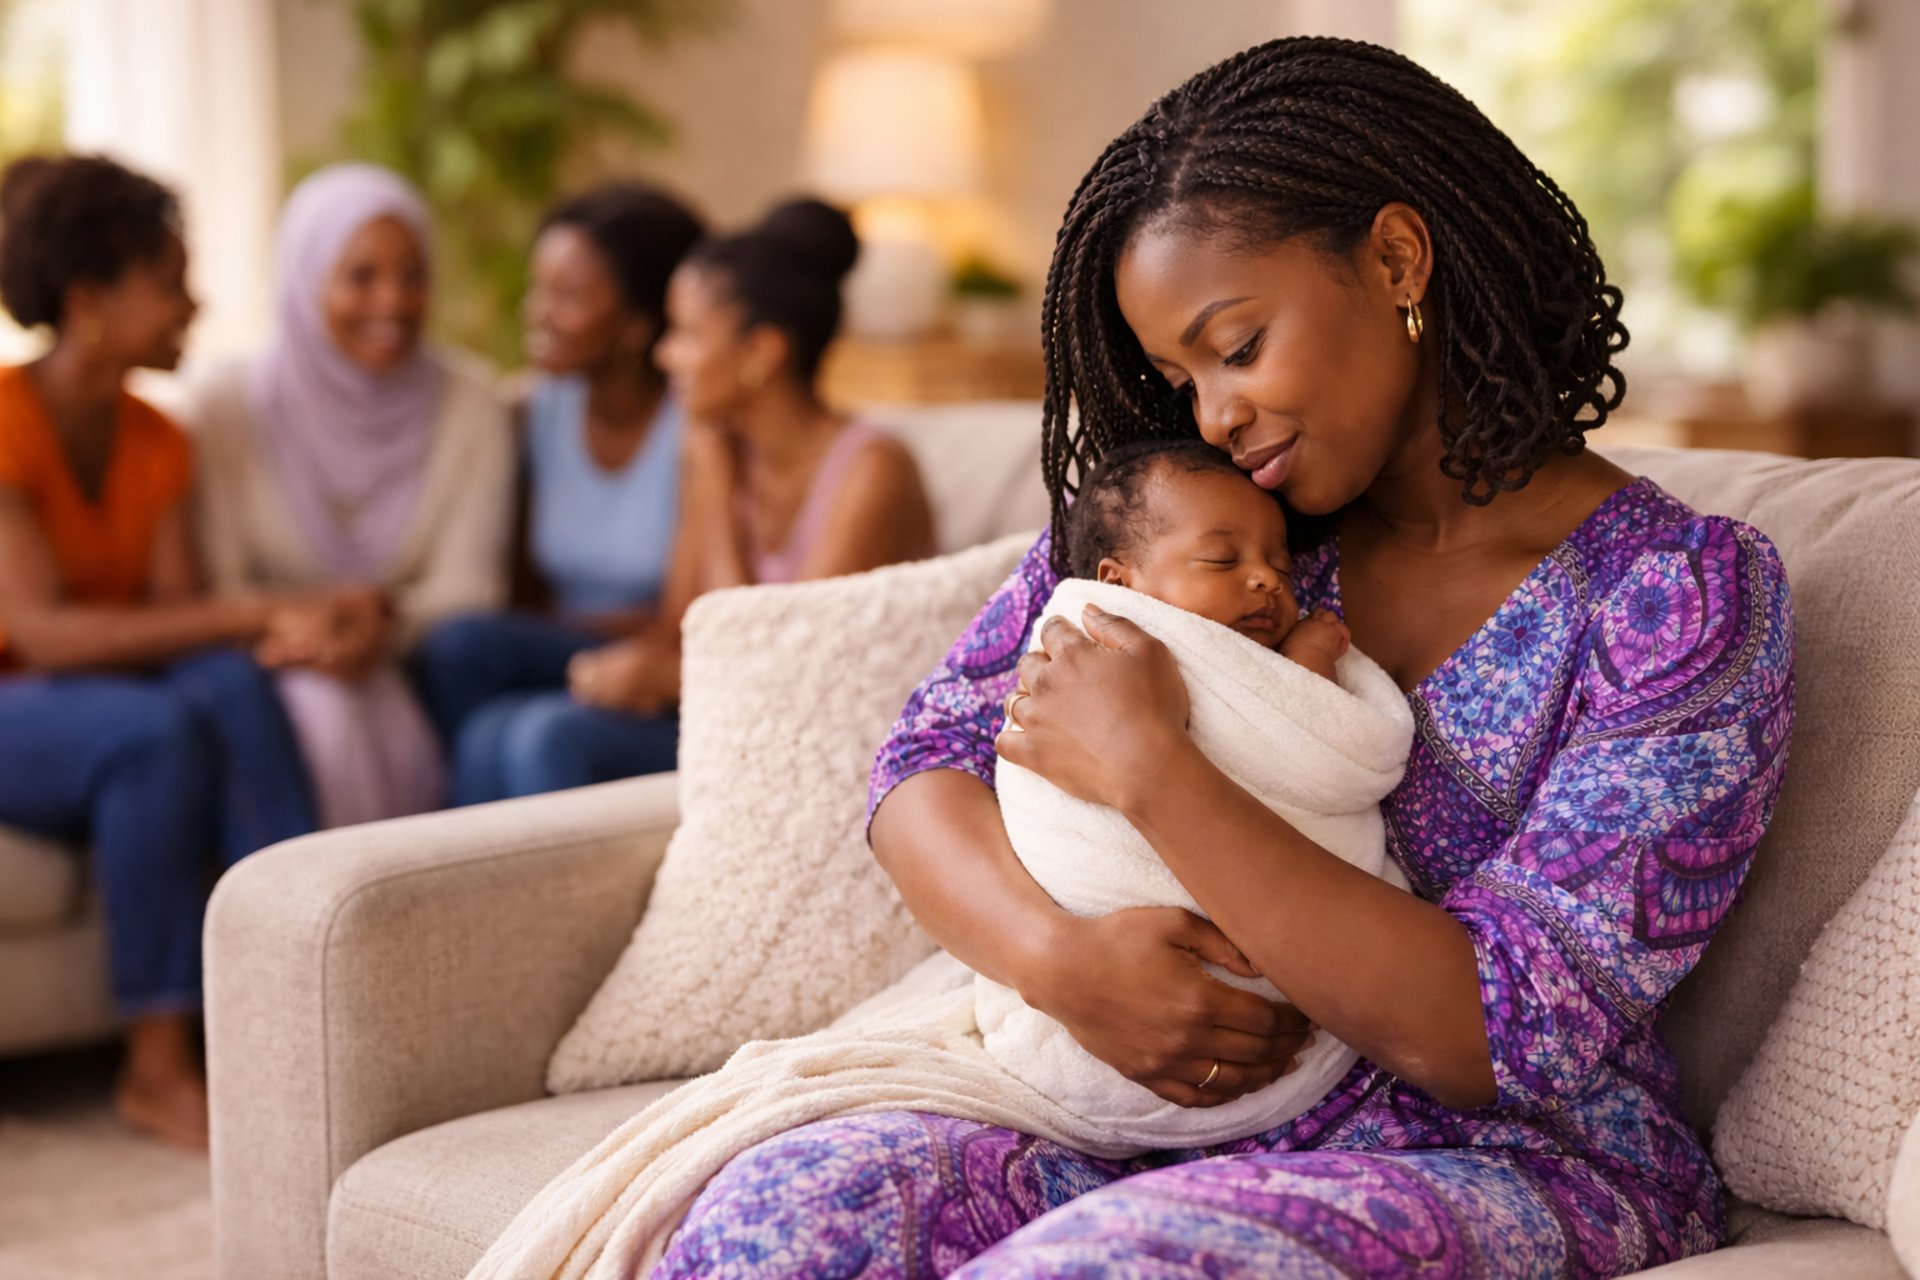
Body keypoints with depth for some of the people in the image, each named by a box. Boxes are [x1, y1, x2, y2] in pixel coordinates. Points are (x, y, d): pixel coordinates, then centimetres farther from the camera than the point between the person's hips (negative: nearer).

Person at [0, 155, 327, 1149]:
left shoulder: (156, 442, 7)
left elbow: (171, 615, -1)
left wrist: (279, 632, -24)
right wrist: (250, 616, -31)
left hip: (100, 699, 6)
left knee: (233, 685, -28)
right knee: (158, 731, -36)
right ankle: (158, 1068, -27)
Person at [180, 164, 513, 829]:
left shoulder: (468, 403, 1)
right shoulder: (223, 404, -3)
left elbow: (468, 582, -4)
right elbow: (212, 587, -4)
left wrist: (388, 623, -26)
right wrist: (287, 627, -26)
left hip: (408, 668, 1)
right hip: (272, 668, -1)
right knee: (323, 712, -33)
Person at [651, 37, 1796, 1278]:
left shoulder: (1684, 593, -9)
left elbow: (1510, 1036, -17)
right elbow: (926, 762, 5)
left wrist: (1154, 772, -20)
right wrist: (1057, 954, -17)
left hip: (1516, 1165, -4)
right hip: (1184, 1125, 4)